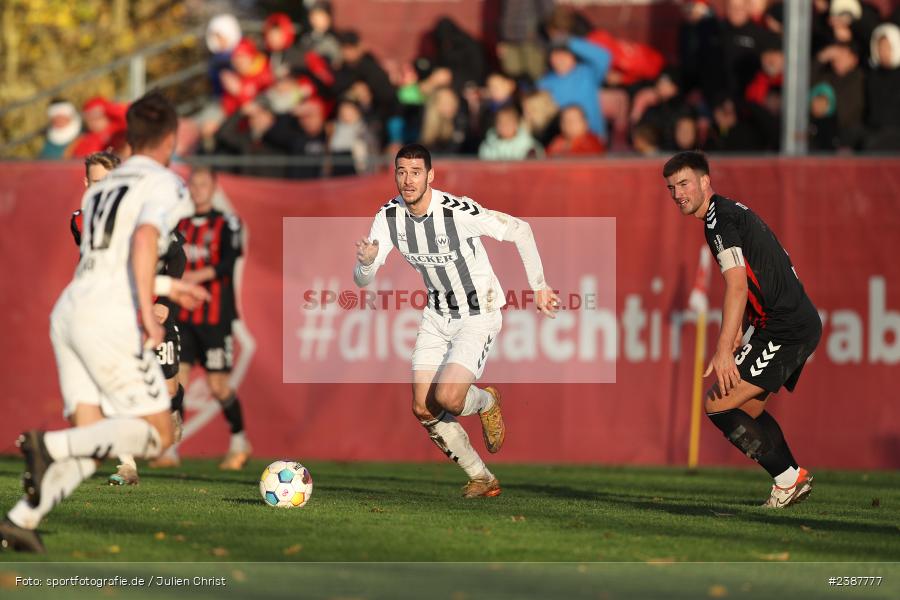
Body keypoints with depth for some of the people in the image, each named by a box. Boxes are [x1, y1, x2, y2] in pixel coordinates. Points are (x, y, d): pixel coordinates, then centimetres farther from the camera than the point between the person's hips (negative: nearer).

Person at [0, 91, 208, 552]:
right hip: (110, 320, -8)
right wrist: (147, 310, -22)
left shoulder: (101, 187, 24)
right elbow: (144, 241, -19)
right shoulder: (164, 184, 0)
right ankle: (49, 445, -21)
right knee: (155, 434, -3)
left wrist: (168, 287, 43)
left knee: (90, 446, 7)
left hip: (69, 310, 8)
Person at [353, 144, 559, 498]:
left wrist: (539, 287, -12)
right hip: (438, 315, 6)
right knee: (423, 409, -1)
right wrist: (366, 261, -34)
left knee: (446, 398, -23)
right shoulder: (389, 216, -10)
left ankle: (486, 402, 15)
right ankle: (482, 479, 16)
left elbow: (519, 230, -16)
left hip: (479, 315, -6)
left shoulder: (458, 211, -27)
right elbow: (362, 280, -9)